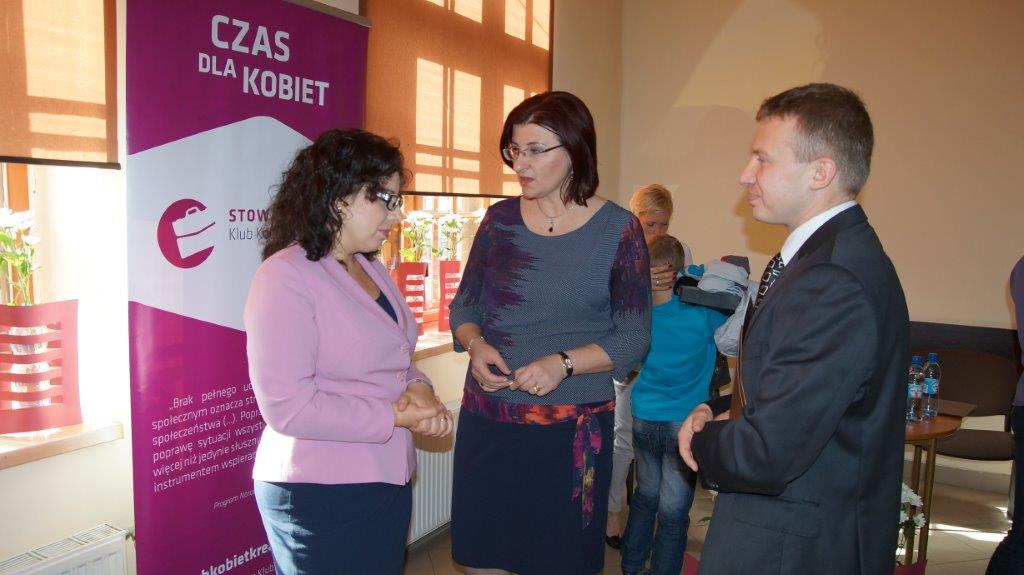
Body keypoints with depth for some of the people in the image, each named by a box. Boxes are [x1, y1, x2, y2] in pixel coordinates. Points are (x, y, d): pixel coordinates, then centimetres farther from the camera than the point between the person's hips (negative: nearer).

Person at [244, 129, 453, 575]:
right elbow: (287, 407, -23)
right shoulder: (286, 277, -17)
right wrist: (395, 417, -18)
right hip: (319, 498, -8)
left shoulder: (370, 269, 9)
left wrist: (418, 388, -5)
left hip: (388, 483, 8)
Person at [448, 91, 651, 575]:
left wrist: (564, 363, -19)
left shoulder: (618, 230, -6)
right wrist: (475, 345, -11)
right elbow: (464, 304, 10)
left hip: (572, 428, -3)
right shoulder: (500, 218, 3)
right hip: (485, 420, 3)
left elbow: (634, 337, -5)